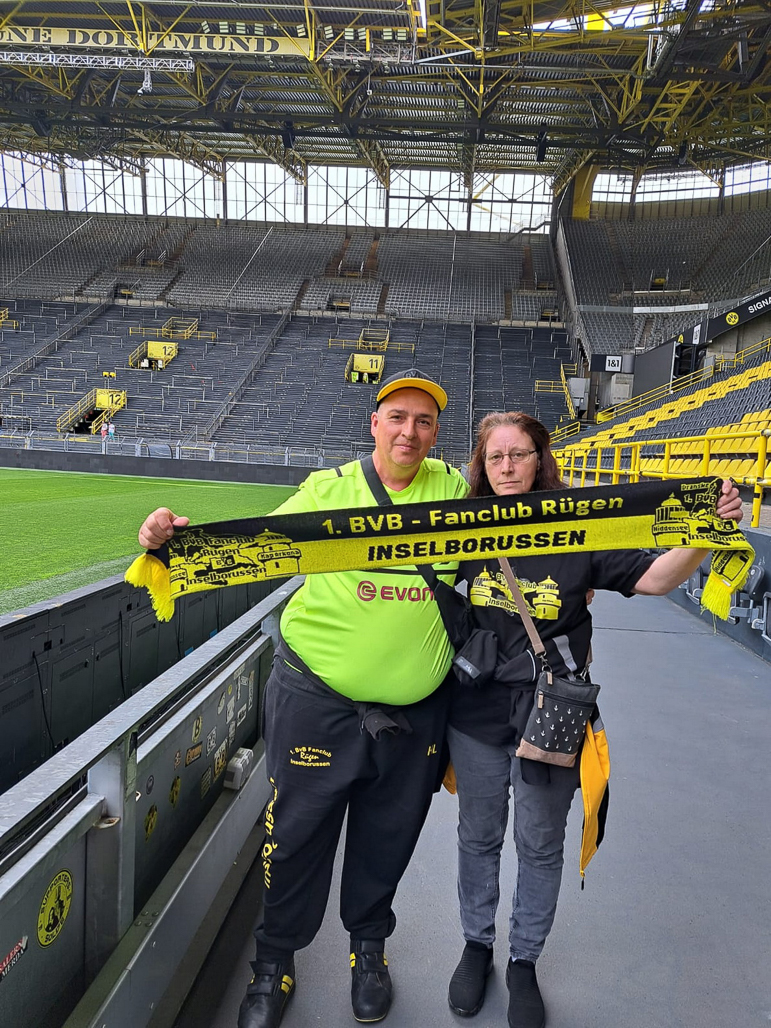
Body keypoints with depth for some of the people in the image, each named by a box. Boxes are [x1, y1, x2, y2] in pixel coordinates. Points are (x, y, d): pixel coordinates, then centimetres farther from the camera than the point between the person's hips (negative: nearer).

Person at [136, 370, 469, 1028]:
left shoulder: (453, 488, 3)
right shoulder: (329, 488, -2)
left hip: (416, 709, 2)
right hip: (318, 699, -1)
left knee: (387, 840, 19)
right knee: (297, 834, 12)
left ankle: (369, 947, 47)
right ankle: (275, 961, 40)